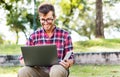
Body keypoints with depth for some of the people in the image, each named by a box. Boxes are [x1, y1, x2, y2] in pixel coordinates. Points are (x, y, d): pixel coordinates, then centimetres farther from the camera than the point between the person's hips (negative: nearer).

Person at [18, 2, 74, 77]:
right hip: (40, 70, 2)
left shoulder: (65, 35, 5)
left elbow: (71, 58, 6)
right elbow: (24, 58, 10)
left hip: (57, 68, -1)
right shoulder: (34, 36, 8)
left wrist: (68, 63, -19)